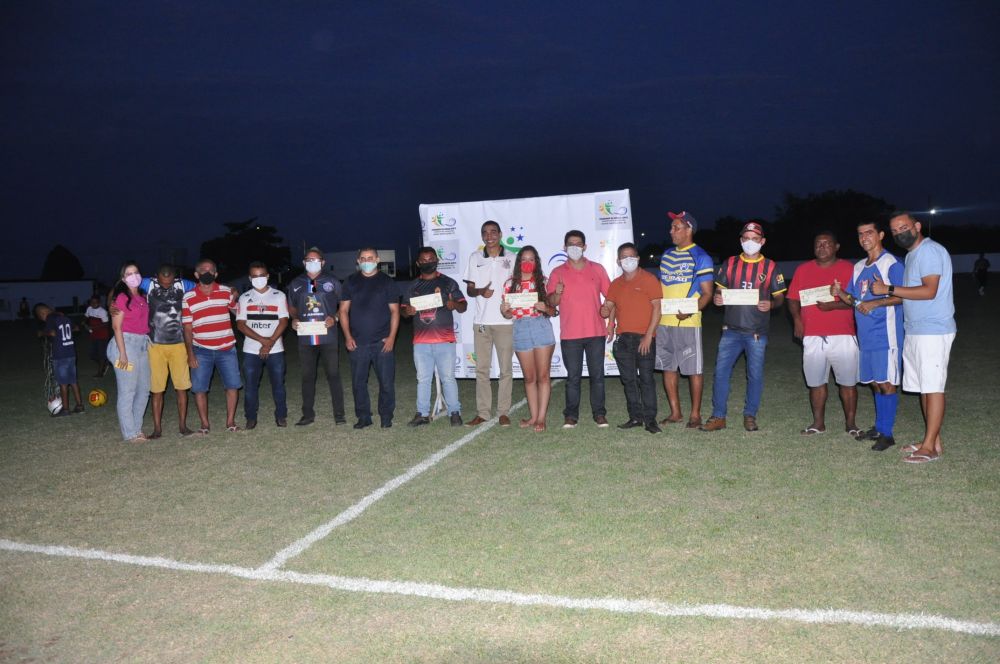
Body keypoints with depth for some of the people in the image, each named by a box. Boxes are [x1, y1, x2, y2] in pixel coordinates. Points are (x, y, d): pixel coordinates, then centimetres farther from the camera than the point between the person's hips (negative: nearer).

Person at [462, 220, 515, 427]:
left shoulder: (511, 258, 4)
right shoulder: (475, 258, 9)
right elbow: (469, 289, 10)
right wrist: (480, 291, -11)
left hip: (505, 321, -1)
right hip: (481, 322, 2)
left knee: (506, 368, 2)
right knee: (481, 369, 4)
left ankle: (503, 412, 9)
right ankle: (483, 412, 11)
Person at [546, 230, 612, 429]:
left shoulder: (597, 269, 7)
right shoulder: (557, 273, 5)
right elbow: (552, 302, 2)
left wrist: (610, 323, 1)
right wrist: (557, 293, -20)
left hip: (596, 332, 1)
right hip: (570, 334, -1)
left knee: (597, 375, 5)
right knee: (573, 376, 3)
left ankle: (599, 414, 12)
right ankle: (571, 416, 8)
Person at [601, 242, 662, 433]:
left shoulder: (648, 279, -3)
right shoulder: (616, 284, 13)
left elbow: (657, 308, -7)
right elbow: (610, 306, 20)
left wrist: (648, 335, -13)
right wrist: (608, 314, -3)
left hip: (644, 338, -5)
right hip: (622, 339, 5)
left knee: (646, 378, -5)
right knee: (628, 379, 8)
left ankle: (650, 419, -1)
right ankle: (635, 417, 16)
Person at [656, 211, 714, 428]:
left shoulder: (700, 257, -4)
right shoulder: (666, 255, 14)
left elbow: (707, 293, -7)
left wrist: (690, 311, -24)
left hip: (688, 322, -6)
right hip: (663, 322, 6)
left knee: (694, 369, 1)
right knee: (668, 367, 10)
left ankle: (695, 414, 11)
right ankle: (675, 412, 21)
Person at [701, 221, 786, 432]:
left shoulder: (771, 267, 3)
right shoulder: (730, 263, 7)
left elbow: (779, 297, 5)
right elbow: (719, 290, 12)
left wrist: (770, 304, -17)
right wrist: (717, 298, -11)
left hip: (757, 332, -1)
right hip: (731, 330, 1)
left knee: (755, 375, 6)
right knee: (720, 372, -2)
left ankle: (750, 416, 20)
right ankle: (718, 417, 7)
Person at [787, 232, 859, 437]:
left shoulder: (848, 269, 1)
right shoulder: (803, 270, 10)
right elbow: (793, 299, 9)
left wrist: (833, 305, -20)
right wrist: (797, 318, -7)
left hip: (843, 336, -2)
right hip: (812, 337, 3)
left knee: (848, 382, 3)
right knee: (816, 382, 8)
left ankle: (850, 423, 15)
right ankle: (818, 423, 19)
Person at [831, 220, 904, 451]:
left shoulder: (892, 263, -7)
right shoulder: (858, 267, 16)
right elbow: (852, 299, 18)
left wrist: (875, 303, -23)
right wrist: (839, 293, -2)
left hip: (885, 334, -7)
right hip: (866, 335, 7)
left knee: (886, 383, -4)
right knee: (875, 383, 14)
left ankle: (886, 433, 2)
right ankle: (879, 427, 24)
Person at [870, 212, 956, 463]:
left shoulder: (930, 251, -12)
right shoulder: (911, 254, 18)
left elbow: (929, 291, -22)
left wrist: (889, 289, -19)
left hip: (933, 332, -10)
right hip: (914, 330, 10)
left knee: (933, 387, -6)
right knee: (924, 387, 11)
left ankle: (930, 447, -3)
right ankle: (933, 440, 19)